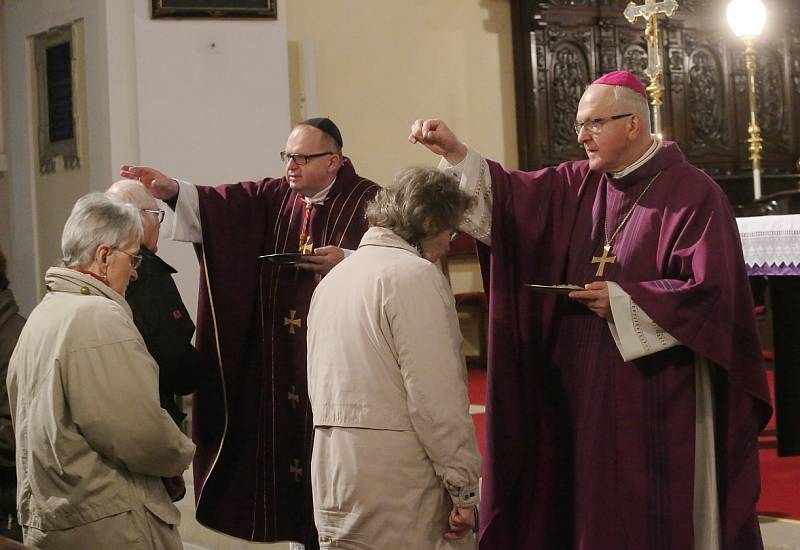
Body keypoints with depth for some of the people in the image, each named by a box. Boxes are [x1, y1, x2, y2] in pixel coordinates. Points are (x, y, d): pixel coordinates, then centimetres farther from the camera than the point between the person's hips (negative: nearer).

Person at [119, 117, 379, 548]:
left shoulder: (368, 202, -2)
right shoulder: (273, 198, 11)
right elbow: (222, 203, -4)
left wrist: (348, 260, -21)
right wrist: (172, 190, -20)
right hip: (281, 358, 5)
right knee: (287, 438, 8)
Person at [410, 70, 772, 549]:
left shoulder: (694, 195, -10)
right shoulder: (579, 185, 9)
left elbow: (710, 293, -16)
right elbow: (511, 197, 2)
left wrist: (623, 299, -14)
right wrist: (455, 154, -12)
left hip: (660, 401, -6)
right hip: (588, 394, 6)